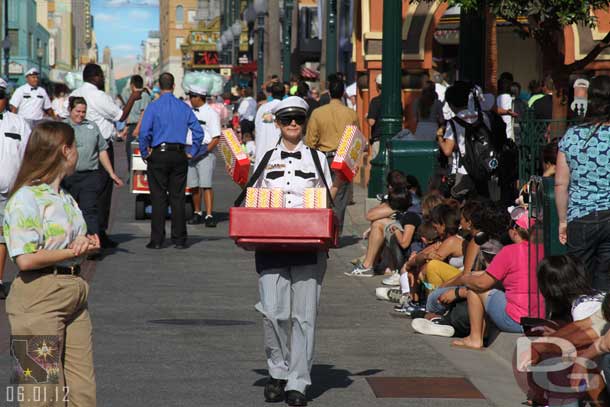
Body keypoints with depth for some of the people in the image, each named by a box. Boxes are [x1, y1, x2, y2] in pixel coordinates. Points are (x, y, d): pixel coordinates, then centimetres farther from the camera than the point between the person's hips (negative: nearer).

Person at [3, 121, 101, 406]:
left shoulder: (65, 198, 16)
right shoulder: (27, 198, -11)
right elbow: (25, 260, -20)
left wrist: (87, 245, 2)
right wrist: (73, 251, -10)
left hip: (74, 294, 8)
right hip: (39, 299, -8)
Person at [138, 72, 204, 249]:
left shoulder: (153, 107, -5)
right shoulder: (184, 107, 5)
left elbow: (144, 132, -12)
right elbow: (198, 131, 3)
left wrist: (144, 153, 0)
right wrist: (192, 153, 10)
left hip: (159, 155, -3)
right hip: (179, 156, 3)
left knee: (158, 198, 0)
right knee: (178, 197, 6)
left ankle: (157, 240, -2)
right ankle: (179, 239, 6)